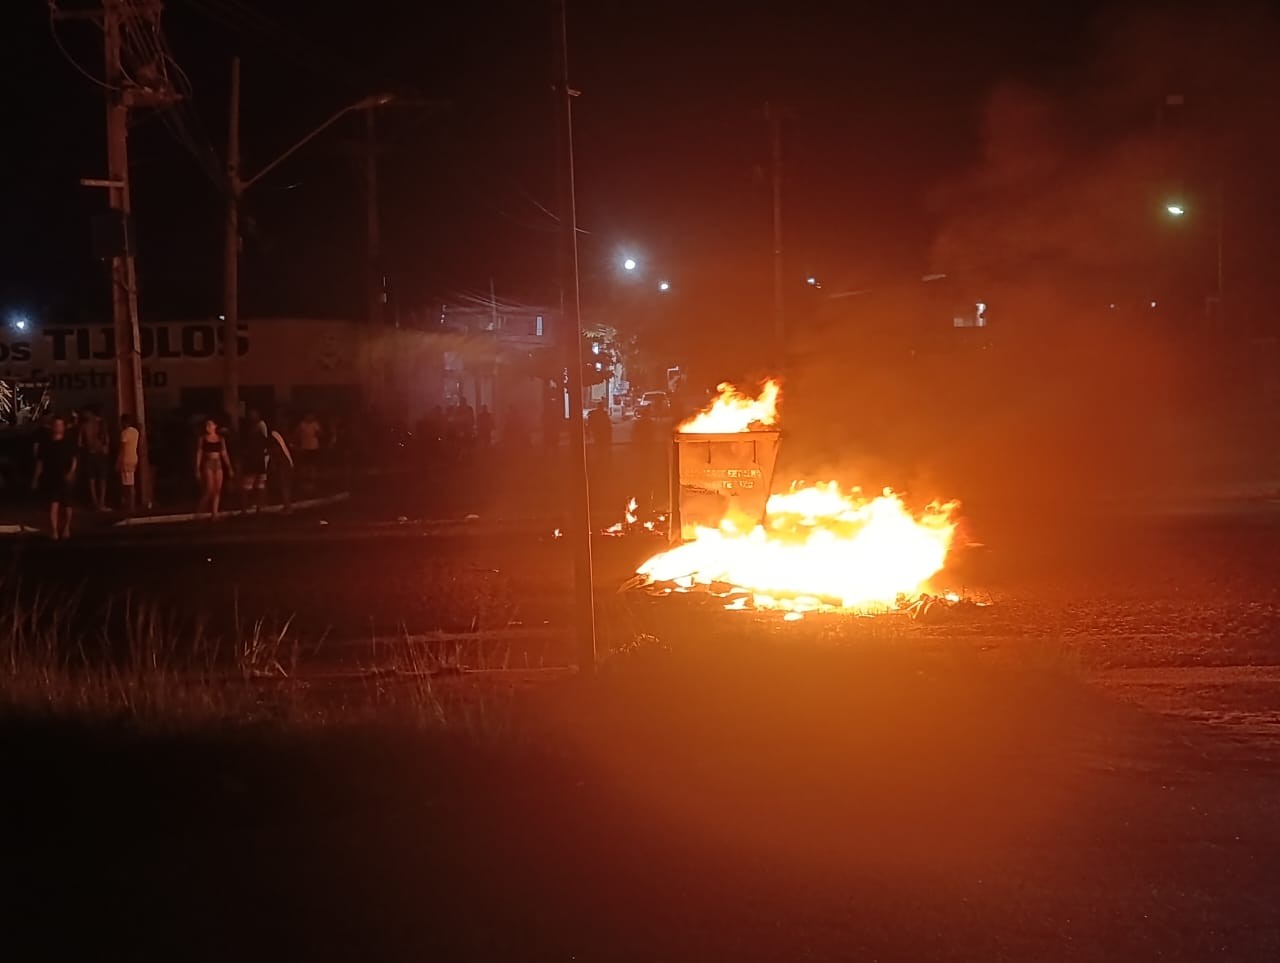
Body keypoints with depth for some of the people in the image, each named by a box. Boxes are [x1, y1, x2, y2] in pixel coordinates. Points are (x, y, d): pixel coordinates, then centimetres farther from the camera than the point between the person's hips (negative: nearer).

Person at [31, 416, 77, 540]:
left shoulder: (69, 441, -2)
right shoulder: (46, 442, 2)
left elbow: (74, 458, -5)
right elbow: (40, 461, 7)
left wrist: (72, 472, -21)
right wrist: (36, 478, 7)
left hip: (65, 478, 0)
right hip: (50, 478, 0)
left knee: (66, 504, 11)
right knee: (53, 504, -11)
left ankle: (66, 528, 31)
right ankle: (54, 531, -17)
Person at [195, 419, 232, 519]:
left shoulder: (221, 439, 8)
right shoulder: (203, 438, -1)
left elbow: (224, 454, 10)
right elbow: (199, 454, -3)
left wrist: (229, 468, 6)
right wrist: (197, 469, -8)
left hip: (218, 464, 4)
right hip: (207, 464, -4)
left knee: (217, 490, 0)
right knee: (209, 490, -12)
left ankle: (214, 513, 3)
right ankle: (198, 511, -2)